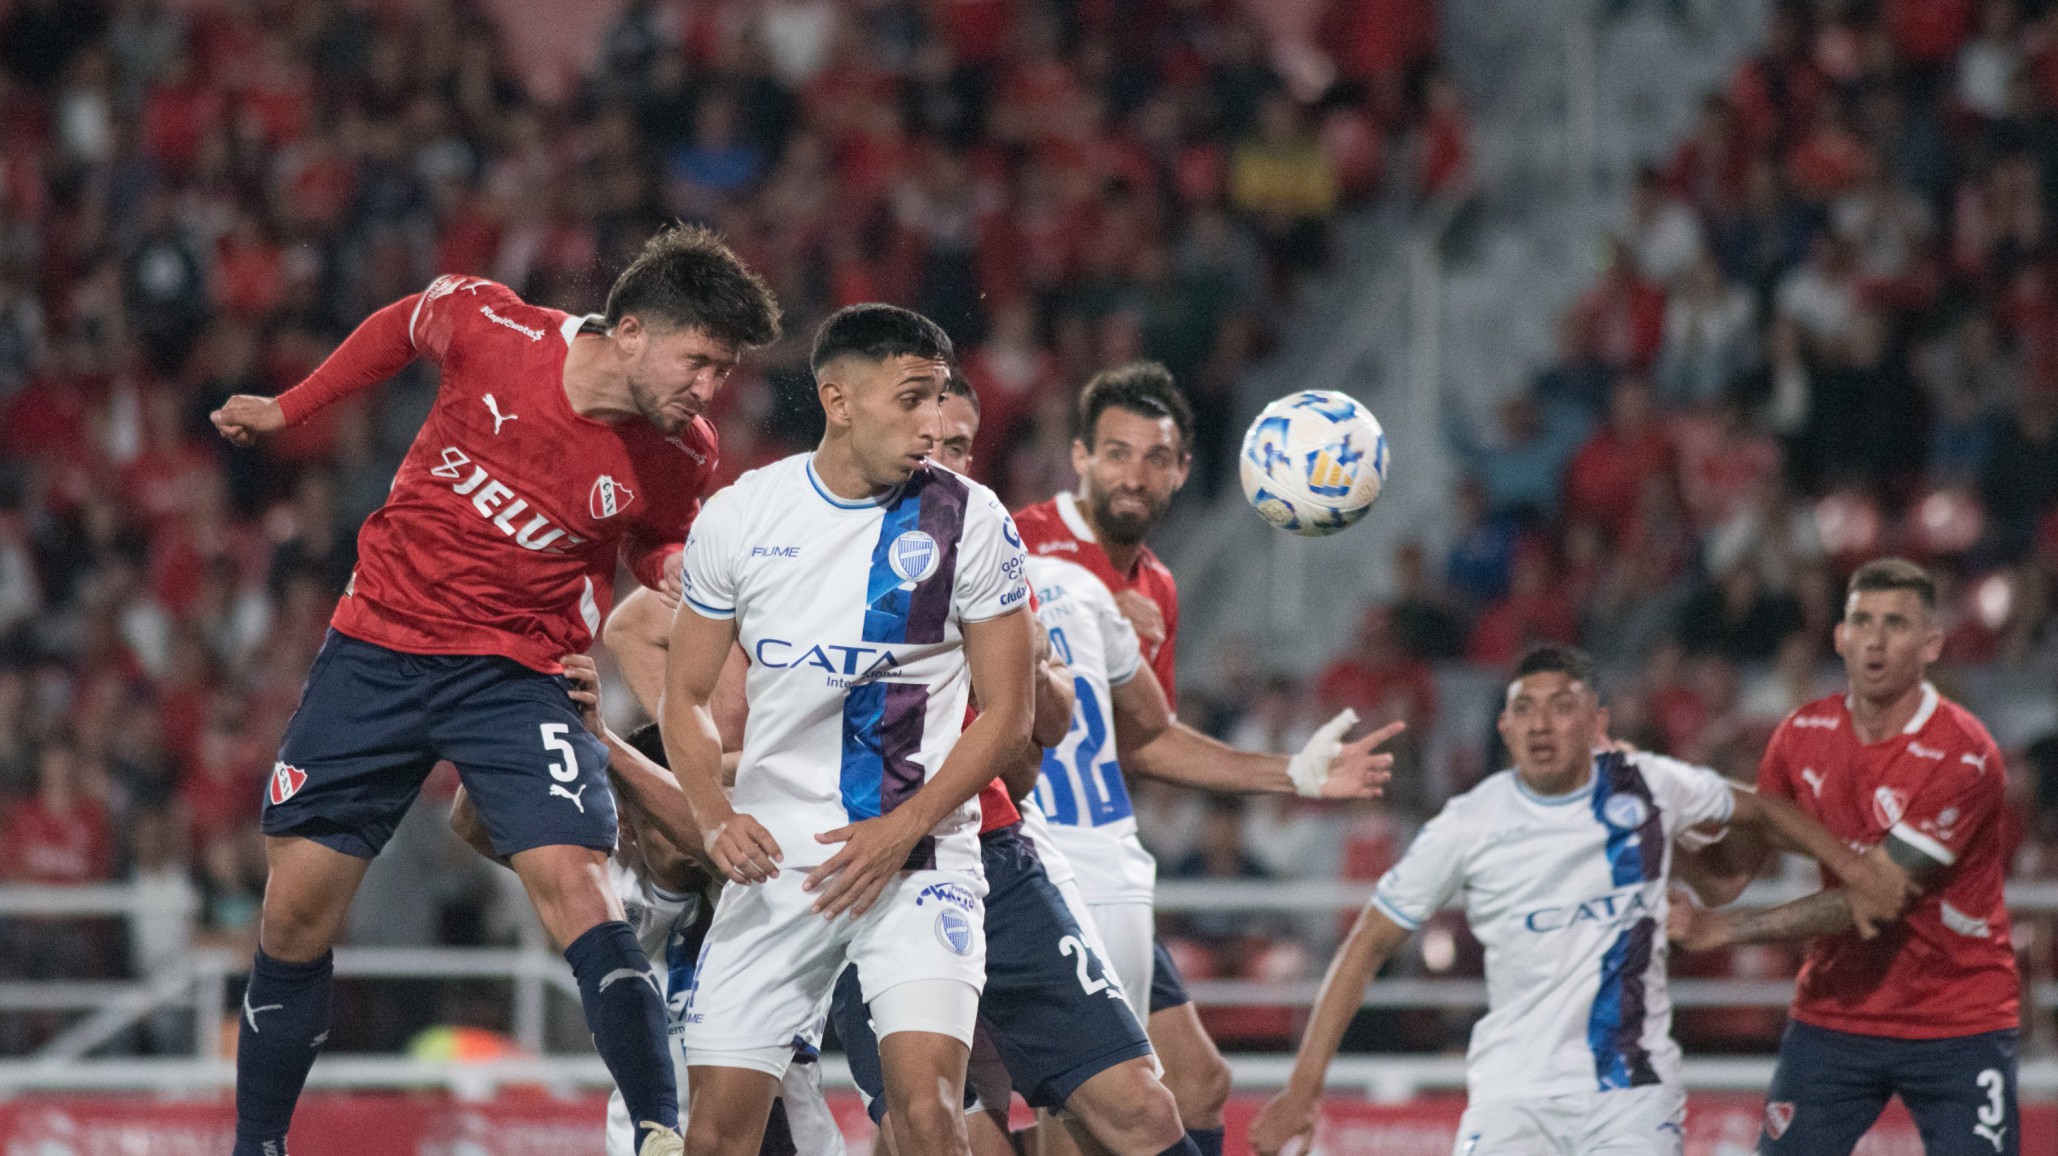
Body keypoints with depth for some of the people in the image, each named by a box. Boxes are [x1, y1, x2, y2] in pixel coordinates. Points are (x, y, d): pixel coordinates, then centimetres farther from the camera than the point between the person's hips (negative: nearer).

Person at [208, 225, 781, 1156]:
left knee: (574, 883, -23)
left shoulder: (677, 458, -11)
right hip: (376, 649, 1)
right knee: (296, 915, 3)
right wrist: (287, 409, 19)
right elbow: (407, 324, 9)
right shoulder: (489, 328, -15)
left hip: (519, 675, -1)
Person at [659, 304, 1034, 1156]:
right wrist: (716, 818, -8)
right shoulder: (738, 517, 1)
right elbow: (687, 694, 10)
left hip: (918, 855, -2)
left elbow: (1008, 712, -2)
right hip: (774, 857, 2)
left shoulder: (968, 520, -4)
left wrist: (902, 830, -13)